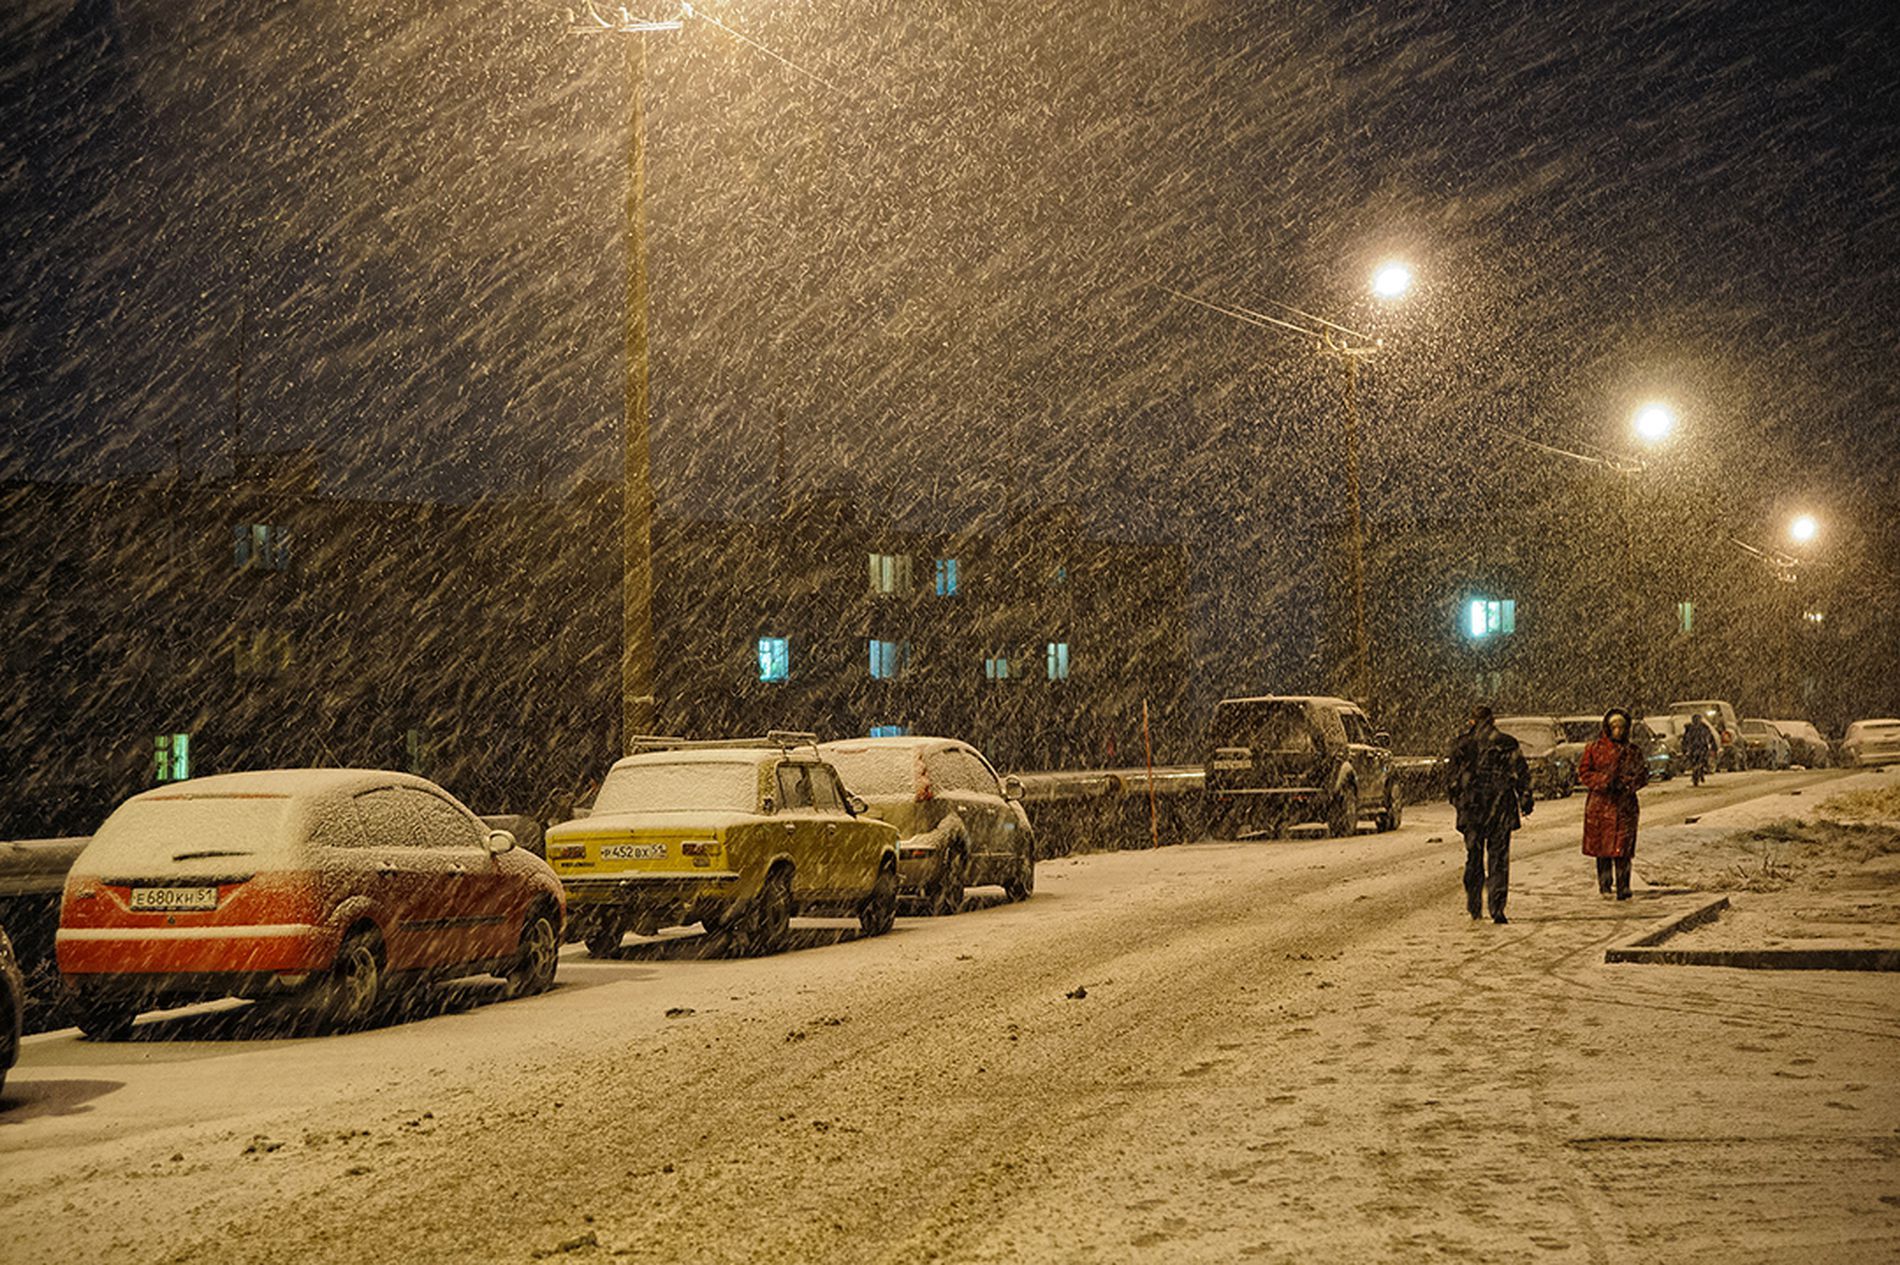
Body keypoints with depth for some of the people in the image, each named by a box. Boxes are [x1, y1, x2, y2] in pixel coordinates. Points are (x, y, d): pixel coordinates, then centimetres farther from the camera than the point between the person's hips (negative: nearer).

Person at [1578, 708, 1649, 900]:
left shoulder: (1634, 751, 7)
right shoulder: (1595, 748, 2)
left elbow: (1643, 776, 10)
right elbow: (1583, 772, 2)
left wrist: (1627, 784, -9)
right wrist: (1603, 782, -13)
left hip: (1625, 804, 0)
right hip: (1600, 803, 0)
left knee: (1622, 848, -5)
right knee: (1602, 847, 3)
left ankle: (1623, 888, -2)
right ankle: (1605, 886, 13)